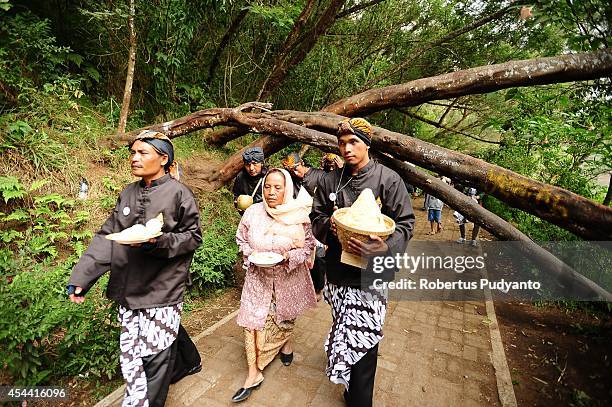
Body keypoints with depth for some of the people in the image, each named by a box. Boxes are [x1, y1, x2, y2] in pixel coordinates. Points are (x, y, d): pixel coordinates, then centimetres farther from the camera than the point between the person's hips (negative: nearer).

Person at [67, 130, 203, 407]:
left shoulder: (178, 193, -11)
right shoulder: (128, 194, 7)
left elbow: (193, 236, -8)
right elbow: (107, 237, 6)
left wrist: (159, 241, -24)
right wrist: (81, 277, -1)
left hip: (162, 288, -6)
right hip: (129, 288, 6)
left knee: (154, 353, 3)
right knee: (131, 351, 20)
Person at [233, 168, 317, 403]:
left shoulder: (299, 215, -17)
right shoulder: (252, 212, -12)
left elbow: (308, 244, -7)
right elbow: (241, 239, 2)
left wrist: (289, 256, -23)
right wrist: (251, 254, -16)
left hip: (288, 277, 0)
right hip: (258, 277, 1)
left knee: (285, 316, 21)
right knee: (253, 320, 1)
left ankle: (286, 343, 55)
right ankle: (254, 373, 20)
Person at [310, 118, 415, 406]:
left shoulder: (388, 179, -5)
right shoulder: (330, 181, 6)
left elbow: (405, 223, -5)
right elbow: (316, 217, 12)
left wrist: (385, 247, -24)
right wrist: (329, 225, -12)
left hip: (372, 273, -4)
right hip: (338, 269, 4)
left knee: (361, 340, -5)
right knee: (348, 333, 18)